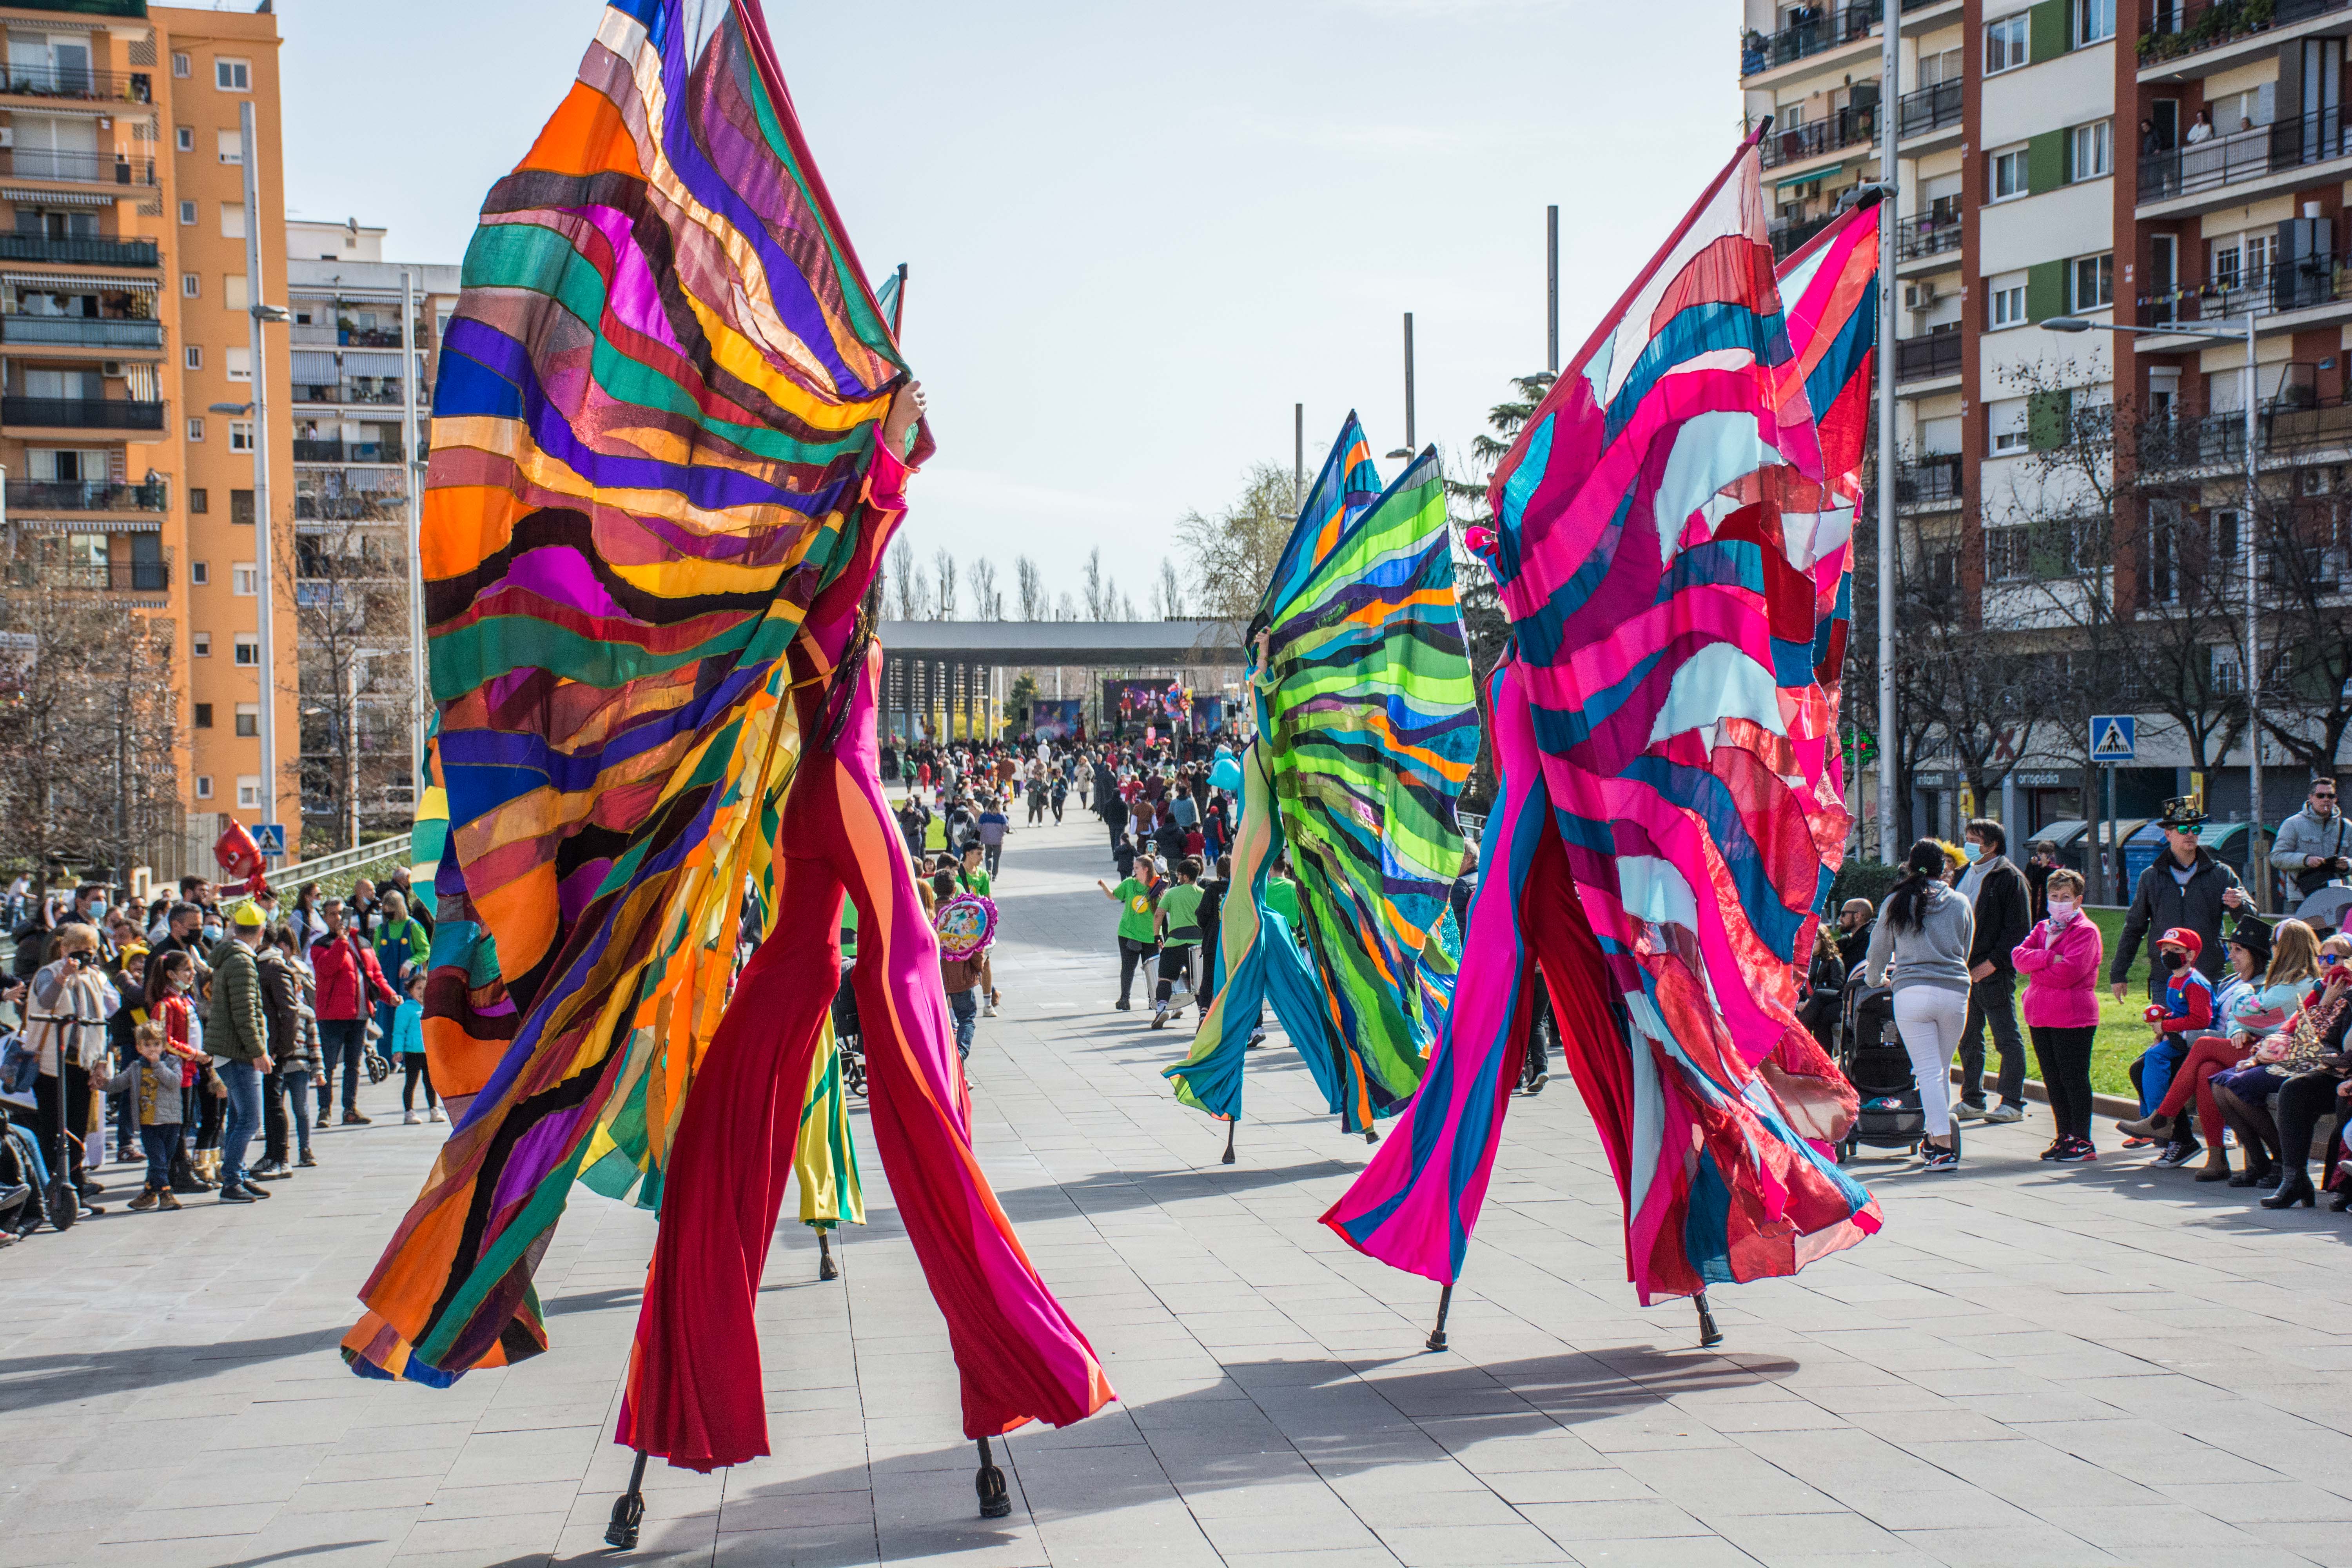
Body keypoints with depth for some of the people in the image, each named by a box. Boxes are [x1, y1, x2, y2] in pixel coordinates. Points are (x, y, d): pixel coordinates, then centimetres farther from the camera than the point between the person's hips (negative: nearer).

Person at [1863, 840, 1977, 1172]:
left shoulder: (1896, 903, 6)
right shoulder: (1960, 904, 9)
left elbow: (1878, 951, 16)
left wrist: (1876, 981, 36)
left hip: (1912, 992, -2)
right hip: (1955, 994, 2)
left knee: (1928, 1070, -2)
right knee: (1942, 1070, 14)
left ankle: (1943, 1148, -9)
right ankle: (1934, 1138, 24)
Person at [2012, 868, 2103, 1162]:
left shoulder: (2086, 931, -7)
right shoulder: (2043, 928, 17)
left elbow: (2068, 973, -19)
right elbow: (2019, 957, 1)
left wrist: (2035, 967, -7)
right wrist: (2050, 958, -15)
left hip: (2073, 1018, -7)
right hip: (2041, 1016, 7)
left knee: (2074, 1079, -3)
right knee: (2052, 1079, 11)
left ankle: (2083, 1142, 2)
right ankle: (2065, 1136, 20)